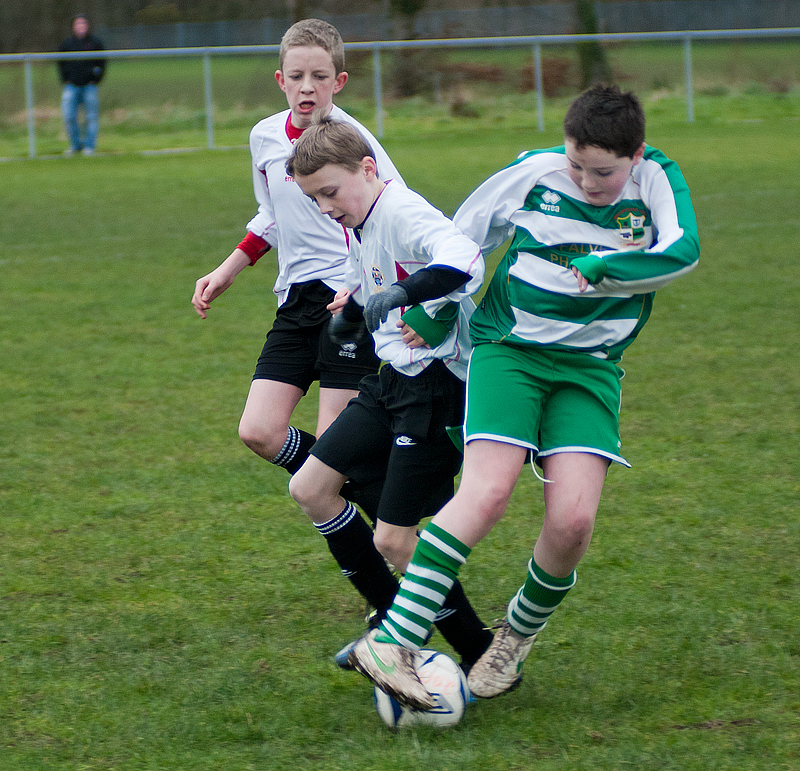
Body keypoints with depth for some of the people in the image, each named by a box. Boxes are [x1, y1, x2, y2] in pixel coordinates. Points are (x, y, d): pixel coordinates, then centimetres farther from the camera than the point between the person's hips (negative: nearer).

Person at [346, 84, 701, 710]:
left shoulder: (657, 181, -5)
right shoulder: (536, 173, -6)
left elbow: (683, 251, -24)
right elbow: (459, 239, 9)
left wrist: (598, 268, -23)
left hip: (590, 367, 2)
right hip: (508, 348, -2)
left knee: (573, 519, -15)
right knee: (488, 491, -23)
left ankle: (515, 639, 13)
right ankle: (391, 642, -26)